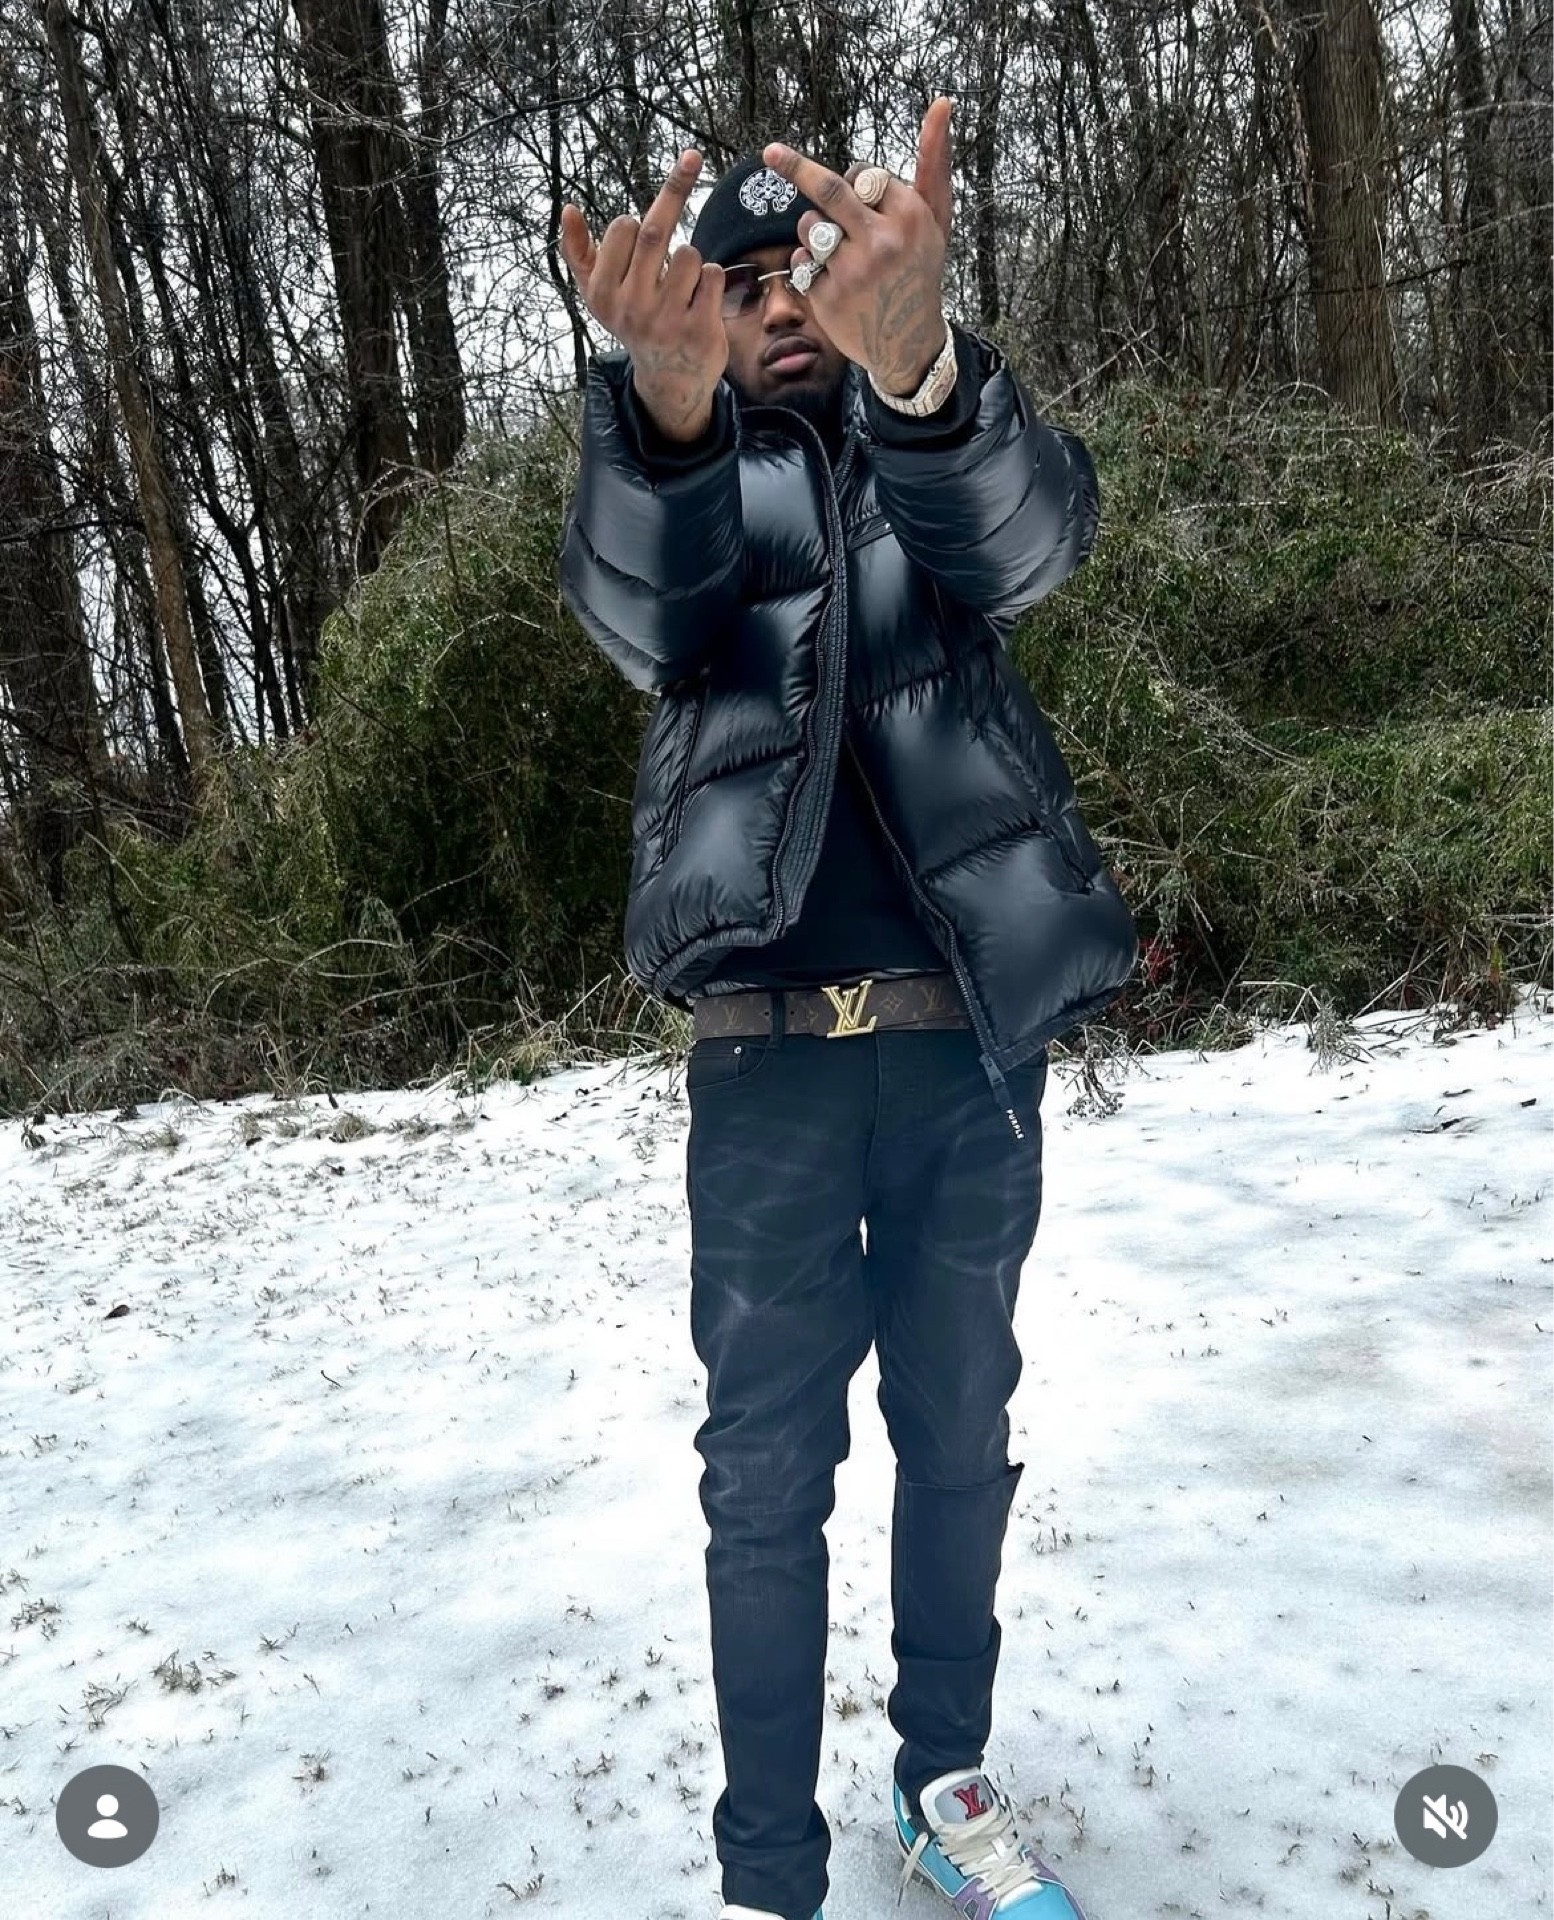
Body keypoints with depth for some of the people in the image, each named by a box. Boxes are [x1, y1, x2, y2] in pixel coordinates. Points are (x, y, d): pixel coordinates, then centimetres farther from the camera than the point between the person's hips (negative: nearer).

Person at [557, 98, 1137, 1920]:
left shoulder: (946, 444, 9)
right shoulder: (672, 478, 8)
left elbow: (1029, 531, -17)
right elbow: (633, 609, -17)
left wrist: (915, 360, -40)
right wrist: (665, 401, -39)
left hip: (971, 1039, 1)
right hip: (771, 1059, -1)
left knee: (958, 1433, 14)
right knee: (766, 1469, 5)